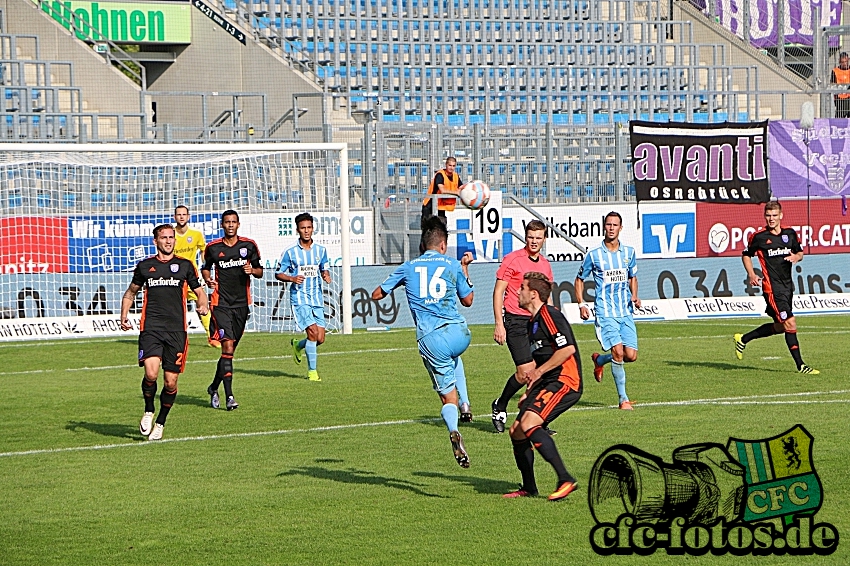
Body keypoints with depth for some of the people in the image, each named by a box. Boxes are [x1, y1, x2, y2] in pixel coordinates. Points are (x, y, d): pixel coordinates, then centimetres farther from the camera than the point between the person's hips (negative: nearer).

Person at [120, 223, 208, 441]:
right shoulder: (145, 266, 10)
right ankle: (148, 411, 6)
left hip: (177, 331, 1)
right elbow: (131, 292, 24)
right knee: (151, 373, -20)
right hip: (151, 329, -1)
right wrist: (124, 316, 11)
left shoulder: (185, 265, 9)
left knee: (171, 382, -1)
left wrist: (203, 305, -6)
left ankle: (160, 423, 20)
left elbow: (199, 291, 16)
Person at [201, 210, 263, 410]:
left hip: (242, 304, 3)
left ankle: (214, 387, 32)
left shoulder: (249, 245, 4)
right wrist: (208, 279, -5)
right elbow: (205, 268, 16)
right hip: (221, 303, -3)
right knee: (227, 347, -16)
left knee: (230, 349, 11)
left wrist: (252, 270, -12)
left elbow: (259, 271, 11)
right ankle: (229, 396, -17)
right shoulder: (213, 248, 1)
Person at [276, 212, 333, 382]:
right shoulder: (290, 252, -4)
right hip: (299, 298, -4)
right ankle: (312, 371, -5)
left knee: (320, 339, 0)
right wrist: (292, 278, -17)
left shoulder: (321, 250, 7)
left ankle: (298, 345, 33)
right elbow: (278, 274, 3)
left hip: (317, 299, 4)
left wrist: (326, 275, -3)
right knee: (313, 332, -18)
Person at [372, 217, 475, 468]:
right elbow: (468, 300, 17)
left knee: (448, 397, 4)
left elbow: (377, 294, 16)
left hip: (429, 339, -1)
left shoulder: (408, 267, 10)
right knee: (454, 357, 40)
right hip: (458, 333, 1)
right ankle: (465, 404, 21)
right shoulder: (452, 265, 6)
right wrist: (465, 269, 26)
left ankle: (453, 430, -28)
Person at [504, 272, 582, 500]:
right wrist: (530, 392, 23)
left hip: (564, 382, -10)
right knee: (516, 430, 8)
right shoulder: (533, 322, 19)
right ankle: (528, 488, 20)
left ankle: (565, 479, -27)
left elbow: (568, 348, -22)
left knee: (529, 423, -26)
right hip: (546, 384, 10)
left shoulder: (550, 315, -12)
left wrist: (539, 371, -18)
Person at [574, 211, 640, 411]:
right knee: (618, 352, -17)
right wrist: (581, 305, -2)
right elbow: (579, 280, 9)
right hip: (605, 313, -4)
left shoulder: (629, 253, 8)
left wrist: (634, 296, 4)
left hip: (626, 312, 4)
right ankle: (623, 399, -7)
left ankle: (599, 360, 28)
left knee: (631, 355, -3)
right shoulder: (593, 255, -2)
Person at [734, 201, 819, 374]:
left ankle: (743, 339, 33)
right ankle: (800, 366, -9)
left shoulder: (790, 233, 6)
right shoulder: (758, 236, -5)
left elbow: (800, 252, 17)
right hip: (772, 287, -6)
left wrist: (796, 257, -7)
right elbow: (746, 255, 8)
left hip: (787, 285, 6)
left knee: (779, 326, 15)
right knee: (790, 323, -13)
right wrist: (751, 274, -6)